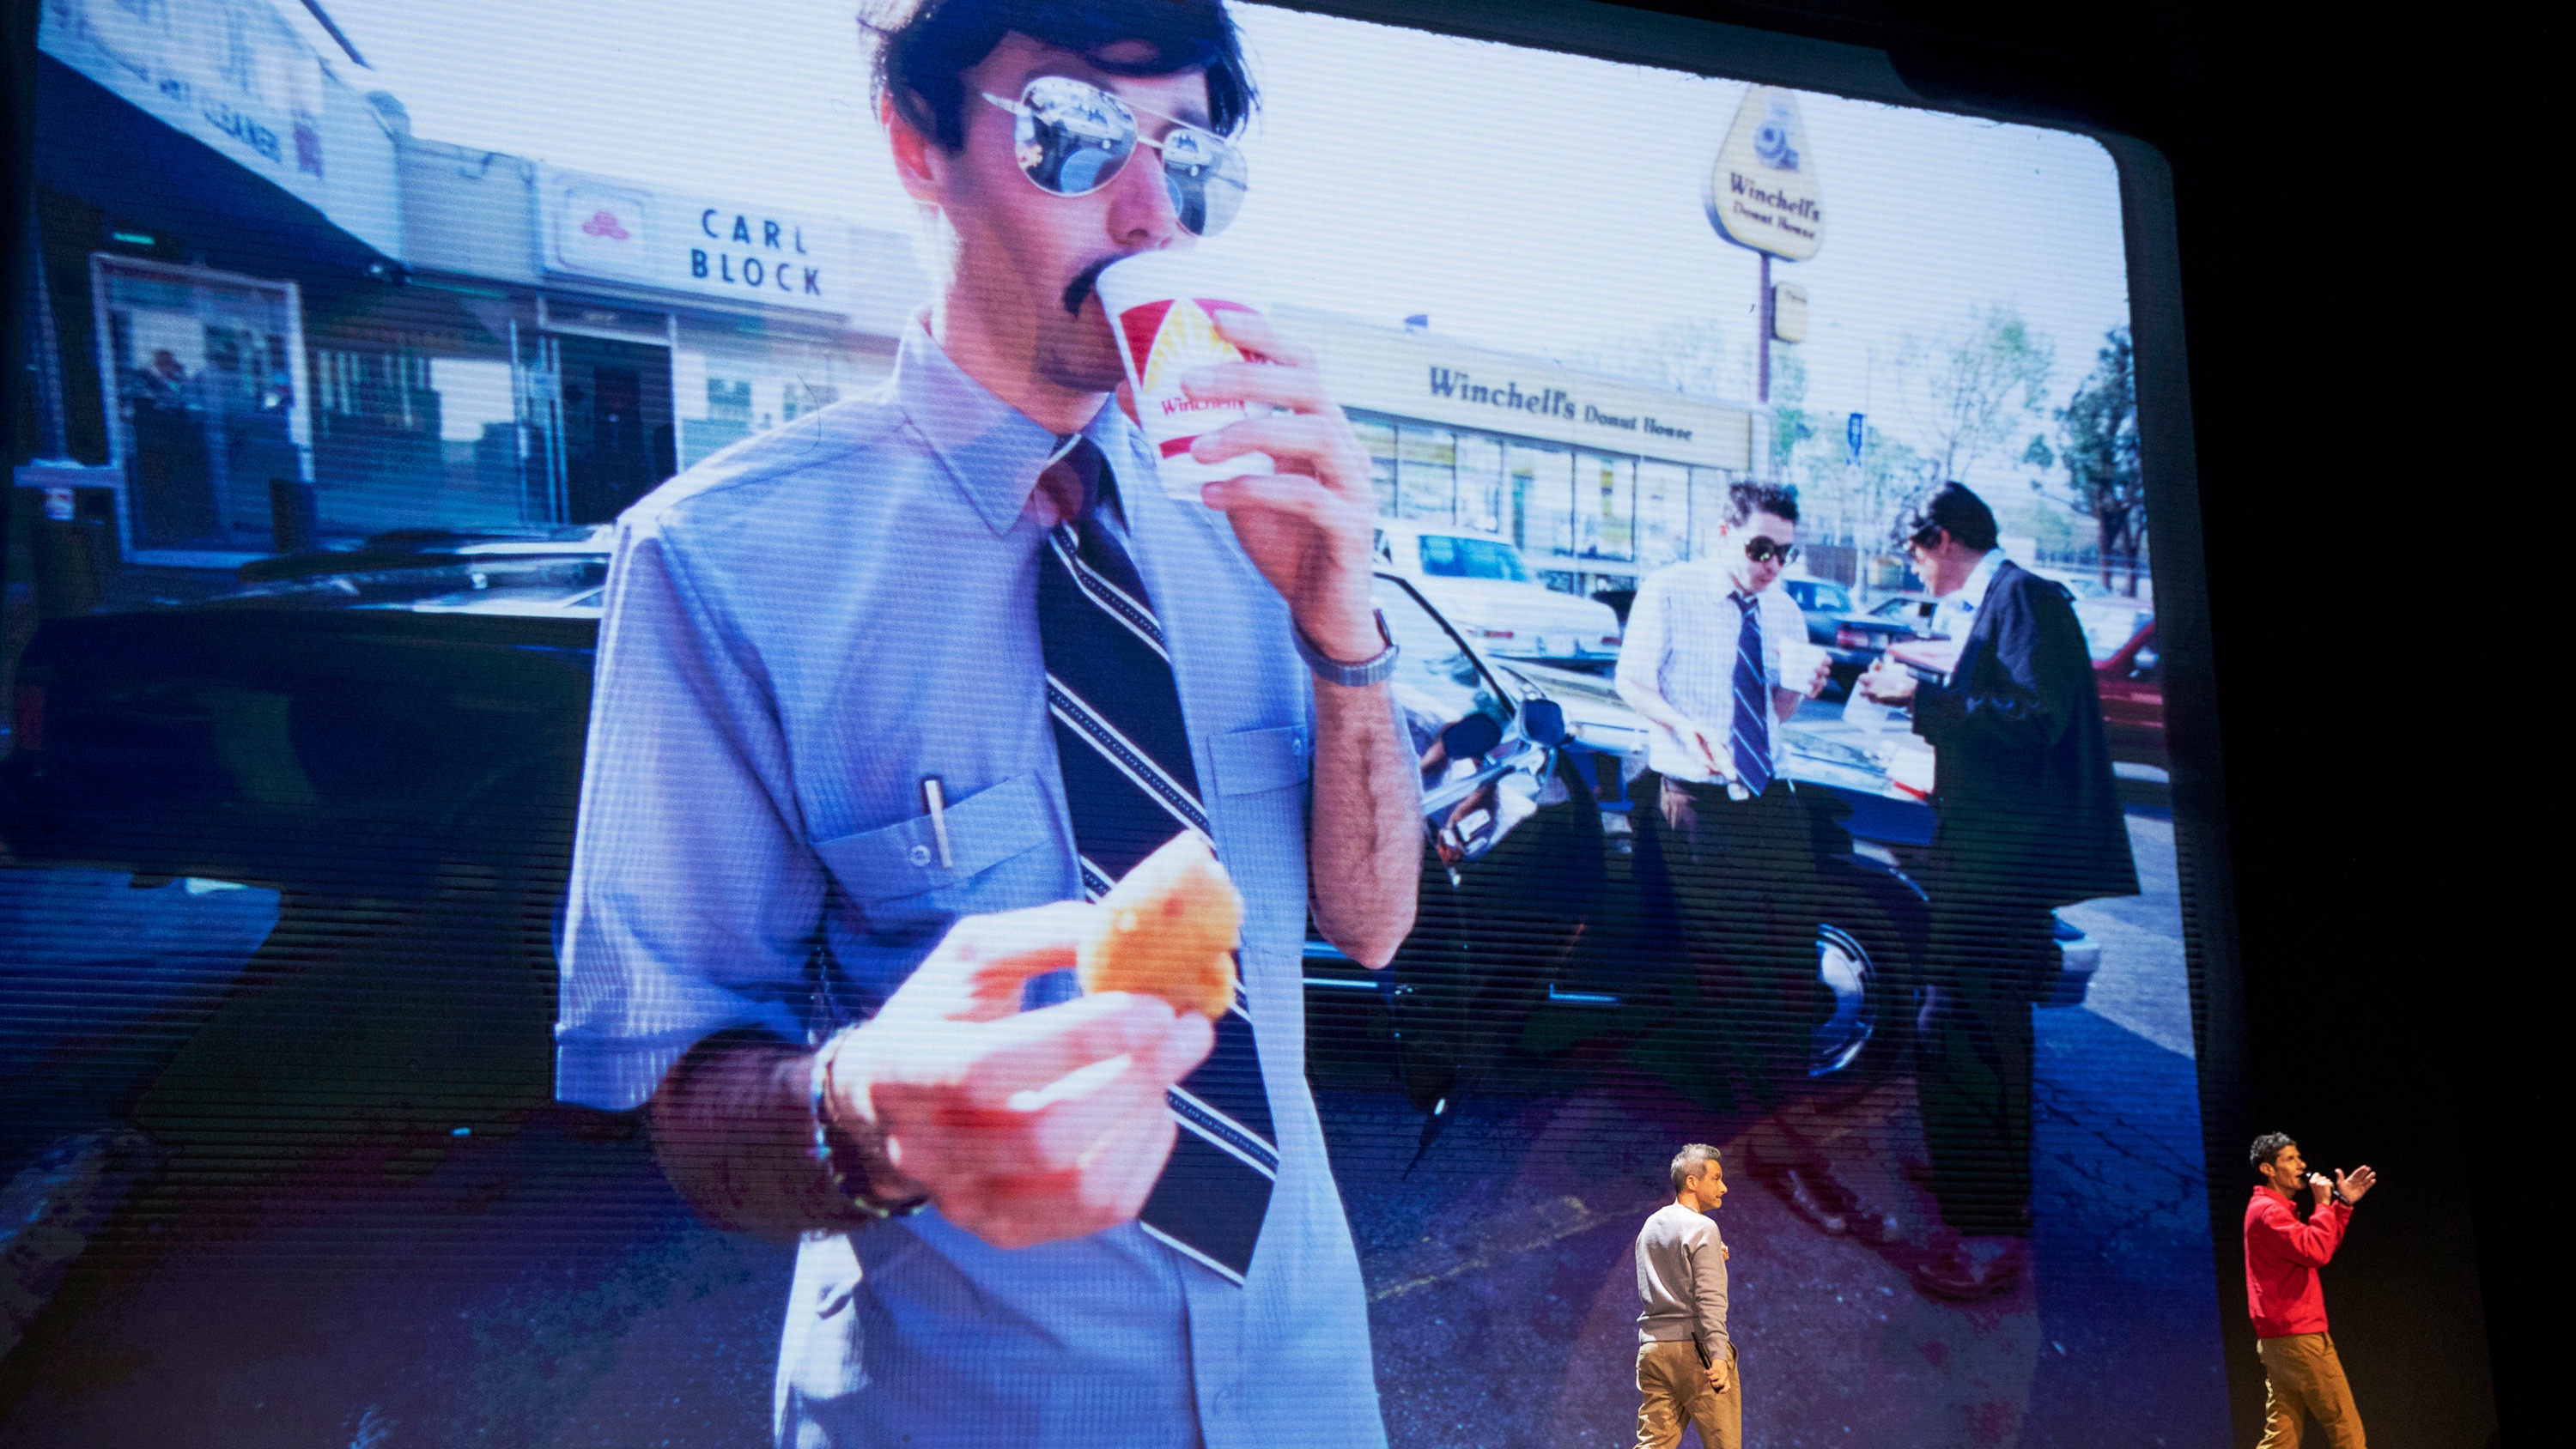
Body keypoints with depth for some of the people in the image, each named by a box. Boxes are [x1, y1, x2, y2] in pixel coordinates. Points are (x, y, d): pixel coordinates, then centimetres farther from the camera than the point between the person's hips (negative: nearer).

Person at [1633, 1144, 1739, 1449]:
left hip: (1653, 1348, 7)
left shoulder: (1649, 1227, 17)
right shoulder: (1702, 1228, -7)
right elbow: (1709, 1298, -16)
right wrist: (1718, 1355, -21)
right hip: (1695, 1349, -7)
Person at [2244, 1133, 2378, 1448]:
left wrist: (2343, 1204, 15)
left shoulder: (2274, 1209, 21)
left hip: (2277, 1338, 10)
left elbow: (2322, 1249, 24)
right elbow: (2316, 1252, -23)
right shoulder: (2268, 1211, -12)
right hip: (2299, 1336, -10)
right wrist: (2323, 1204, -11)